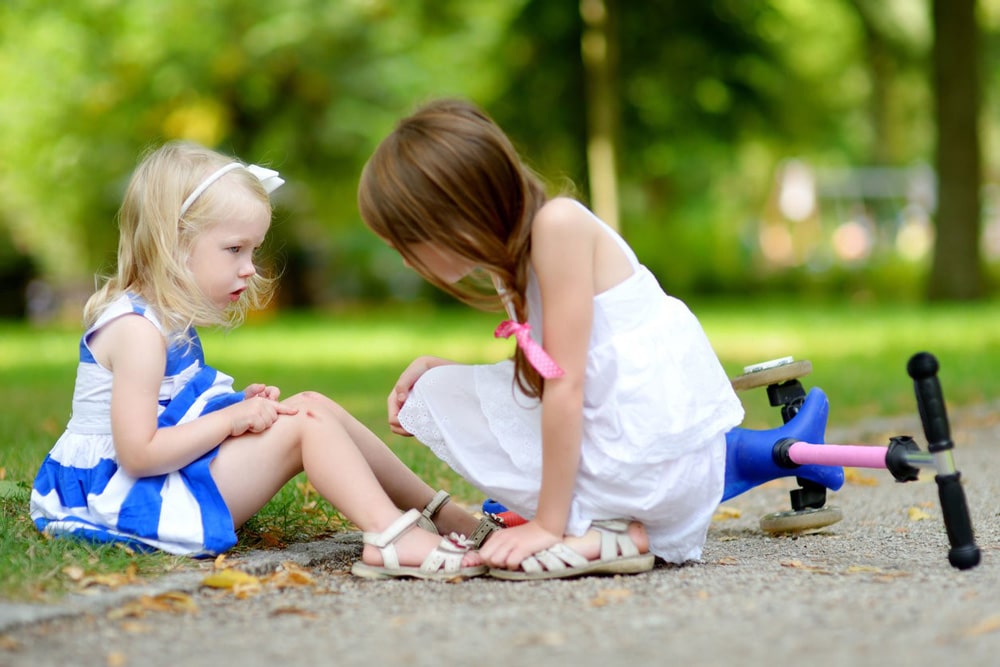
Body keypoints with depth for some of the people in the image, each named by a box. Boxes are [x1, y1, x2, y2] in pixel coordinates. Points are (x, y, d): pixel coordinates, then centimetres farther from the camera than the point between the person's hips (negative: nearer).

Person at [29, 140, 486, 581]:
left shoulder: (165, 319, 11)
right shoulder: (137, 331, -21)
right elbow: (138, 455, -27)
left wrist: (239, 405, 1)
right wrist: (231, 419, -22)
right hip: (136, 498, -11)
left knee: (314, 405, 7)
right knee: (302, 424, -15)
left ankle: (437, 510, 9)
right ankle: (390, 536, -24)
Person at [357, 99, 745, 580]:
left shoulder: (558, 224, -15)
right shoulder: (513, 260, 12)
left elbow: (566, 386, -17)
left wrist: (549, 524, -15)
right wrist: (441, 368, 4)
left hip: (658, 462, -9)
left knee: (436, 397, -1)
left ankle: (598, 532, -10)